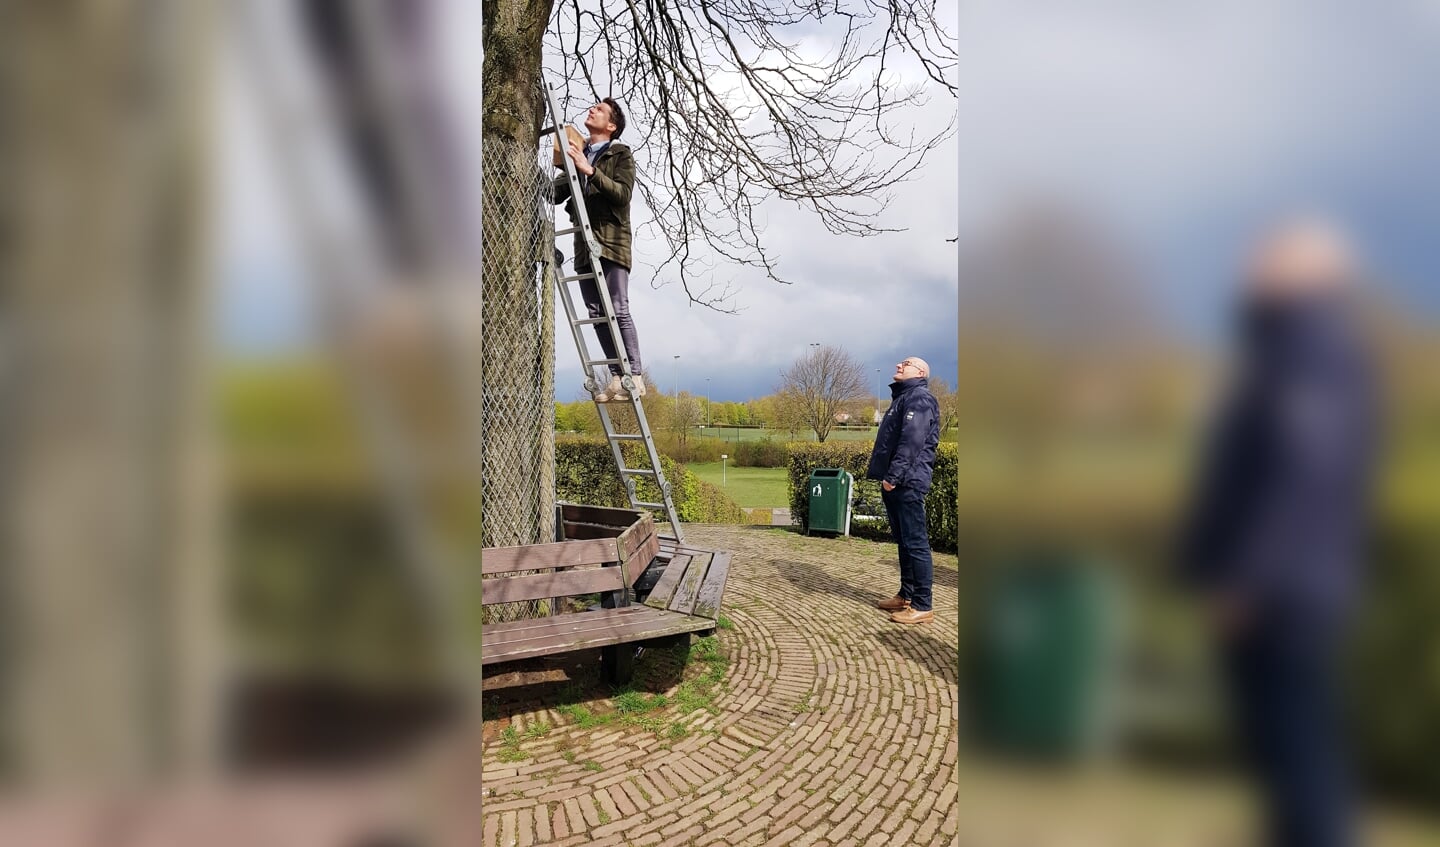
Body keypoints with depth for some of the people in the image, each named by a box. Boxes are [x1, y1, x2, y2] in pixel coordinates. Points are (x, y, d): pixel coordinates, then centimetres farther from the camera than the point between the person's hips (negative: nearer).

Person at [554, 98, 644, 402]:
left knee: (618, 311, -11)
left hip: (611, 242, -6)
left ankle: (634, 377, -9)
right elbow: (556, 193, 17)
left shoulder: (621, 155, 5)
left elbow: (623, 194, -10)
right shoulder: (577, 156, 22)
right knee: (596, 313, 1)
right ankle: (617, 376, 4)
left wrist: (590, 171, -18)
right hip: (584, 244, 6)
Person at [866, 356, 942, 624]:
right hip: (895, 483, 11)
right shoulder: (902, 398, 23)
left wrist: (893, 476, -24)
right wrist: (885, 475, 18)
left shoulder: (919, 398, -9)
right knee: (904, 541, 16)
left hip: (907, 482, -10)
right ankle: (906, 595, 26)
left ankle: (922, 606, -4)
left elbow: (911, 441, -21)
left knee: (916, 542, -7)